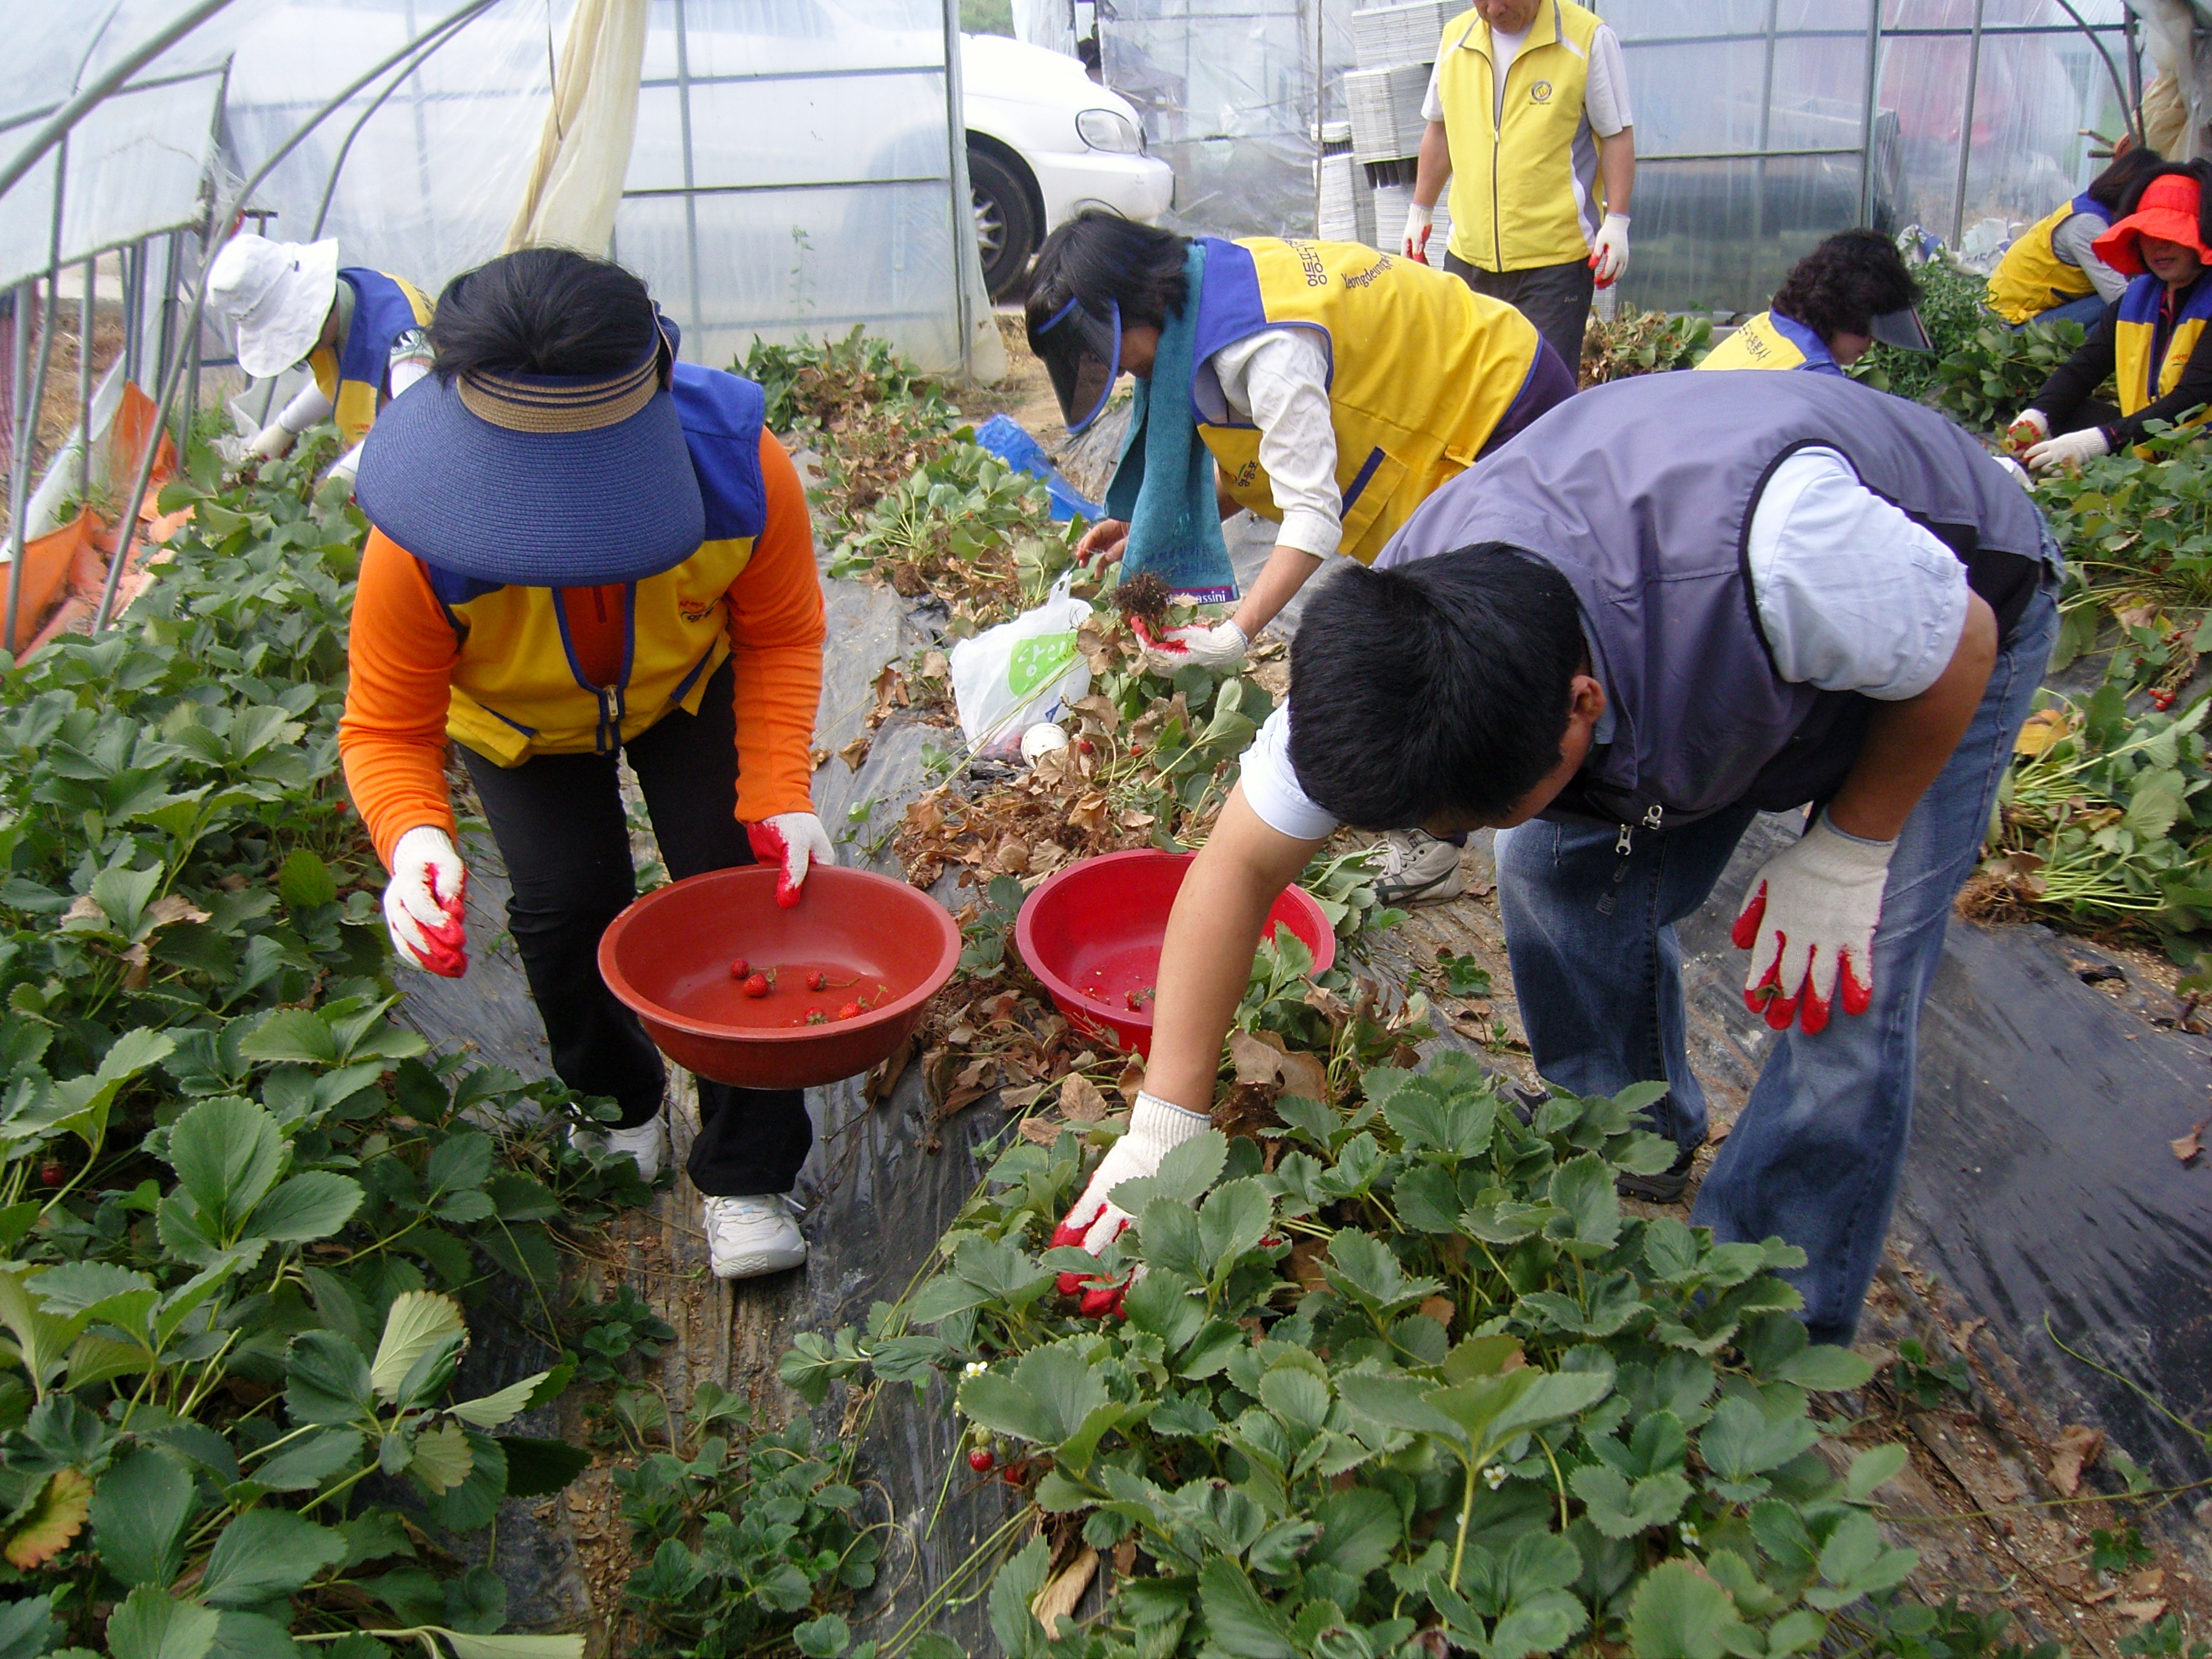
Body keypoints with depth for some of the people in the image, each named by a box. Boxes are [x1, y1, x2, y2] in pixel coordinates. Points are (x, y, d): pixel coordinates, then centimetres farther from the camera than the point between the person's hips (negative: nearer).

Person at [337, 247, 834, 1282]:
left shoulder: (741, 470, -37)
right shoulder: (422, 550, -40)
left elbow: (782, 637, -20)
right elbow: (386, 730, -28)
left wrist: (777, 795, -32)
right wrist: (413, 839, -51)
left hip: (688, 686, 1)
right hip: (517, 718, 0)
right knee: (568, 905, -13)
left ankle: (745, 1178, 3)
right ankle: (618, 1102, 23)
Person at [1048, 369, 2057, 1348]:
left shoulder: (1776, 551, -47)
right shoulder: (1395, 640, -29)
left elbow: (1962, 647, -24)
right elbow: (1241, 864, -21)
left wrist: (1845, 856, -20)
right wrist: (1164, 1128, -22)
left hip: (1935, 613, -4)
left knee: (1843, 997, -13)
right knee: (1559, 877, -7)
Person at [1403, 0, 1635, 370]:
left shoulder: (1588, 38, -5)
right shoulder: (1455, 38, 9)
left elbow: (1617, 134, -2)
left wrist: (1616, 221, -10)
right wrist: (1420, 210, 24)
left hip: (1555, 259, -5)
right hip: (1468, 253, 5)